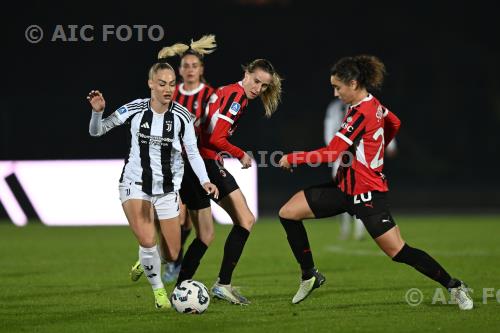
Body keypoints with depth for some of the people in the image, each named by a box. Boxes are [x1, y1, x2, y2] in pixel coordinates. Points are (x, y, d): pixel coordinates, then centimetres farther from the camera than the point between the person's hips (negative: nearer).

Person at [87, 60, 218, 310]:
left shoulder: (182, 116, -8)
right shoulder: (135, 109, -8)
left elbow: (193, 152, -2)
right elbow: (97, 131, 0)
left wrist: (204, 181, -17)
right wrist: (97, 111, -21)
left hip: (167, 189, 2)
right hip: (135, 184, -2)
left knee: (173, 254, 3)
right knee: (147, 241, -24)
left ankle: (147, 263, 38)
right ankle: (158, 290, 1)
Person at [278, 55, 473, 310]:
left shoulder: (361, 113, -22)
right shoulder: (373, 104, 4)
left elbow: (331, 153, -23)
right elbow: (394, 124, 25)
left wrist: (292, 158, -13)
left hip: (367, 193, -10)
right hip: (346, 187, 10)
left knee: (399, 252, -6)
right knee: (288, 213, 2)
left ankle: (454, 286, 8)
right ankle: (309, 275, 13)